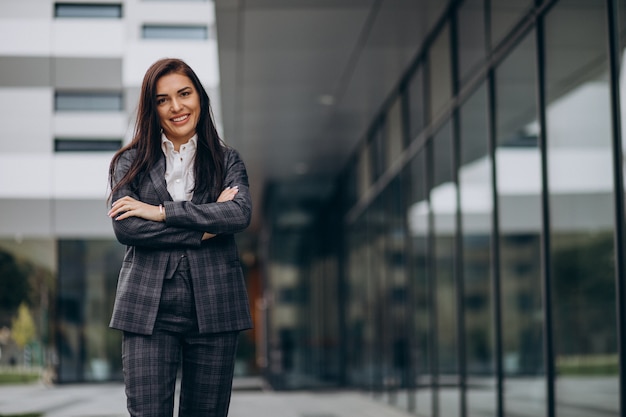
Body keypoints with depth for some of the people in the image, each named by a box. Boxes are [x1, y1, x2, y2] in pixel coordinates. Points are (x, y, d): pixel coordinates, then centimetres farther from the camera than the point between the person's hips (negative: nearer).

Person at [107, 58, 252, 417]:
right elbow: (125, 228, -6)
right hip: (149, 308, -1)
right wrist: (204, 227, -10)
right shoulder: (130, 162, 10)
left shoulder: (227, 161, 11)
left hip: (214, 306, 1)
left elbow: (241, 213, -9)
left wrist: (161, 211, -12)